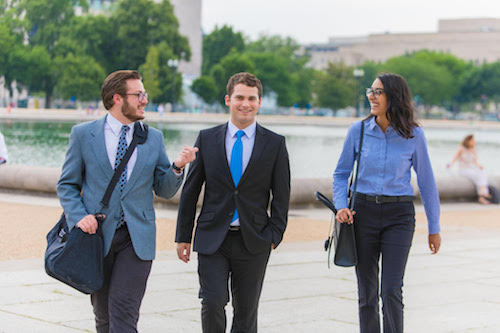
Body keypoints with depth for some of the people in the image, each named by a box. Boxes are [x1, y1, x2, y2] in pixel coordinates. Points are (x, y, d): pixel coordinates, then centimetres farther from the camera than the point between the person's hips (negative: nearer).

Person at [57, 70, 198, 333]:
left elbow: (164, 190, 9)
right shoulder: (83, 134, 1)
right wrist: (79, 217, -12)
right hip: (97, 235, 0)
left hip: (136, 238, 0)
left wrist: (178, 167, -11)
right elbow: (67, 185, 5)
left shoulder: (154, 138, 7)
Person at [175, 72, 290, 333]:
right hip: (212, 240, 0)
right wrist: (183, 236, 5)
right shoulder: (207, 139, 4)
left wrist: (274, 235, -5)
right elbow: (190, 191, 7)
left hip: (253, 243, 0)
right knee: (212, 303, -14)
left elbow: (281, 196, 4)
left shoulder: (275, 144, 2)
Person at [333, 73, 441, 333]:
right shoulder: (358, 131, -1)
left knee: (391, 292, -11)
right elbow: (341, 174, 10)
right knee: (367, 293, 8)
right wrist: (341, 206, -8)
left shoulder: (413, 135, -4)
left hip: (399, 216, -2)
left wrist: (434, 227, 6)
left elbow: (426, 182, 3)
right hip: (363, 212, 2)